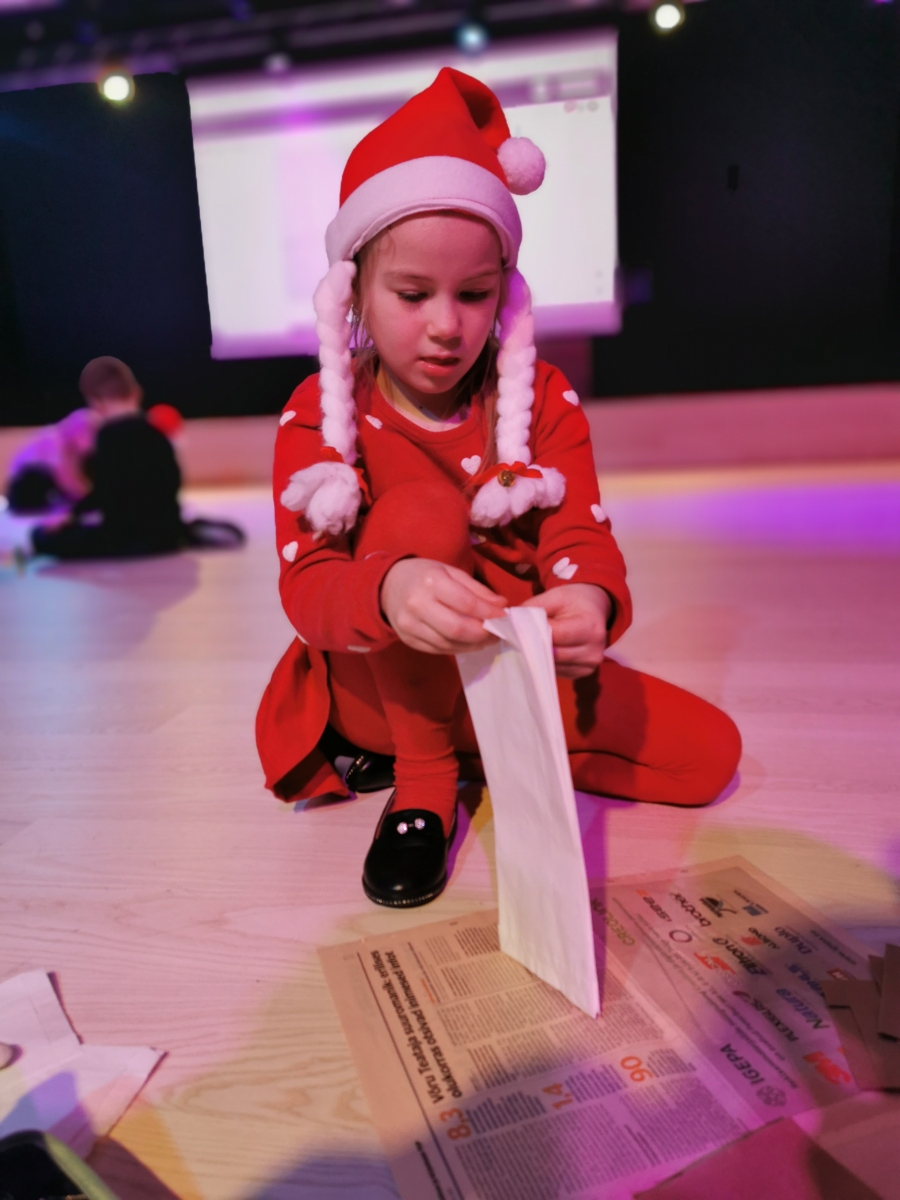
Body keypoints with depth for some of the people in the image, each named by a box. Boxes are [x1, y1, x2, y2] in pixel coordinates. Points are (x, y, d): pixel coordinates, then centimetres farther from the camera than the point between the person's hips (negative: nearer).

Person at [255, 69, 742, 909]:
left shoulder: (544, 400, -4)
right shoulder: (317, 415, -10)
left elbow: (582, 542, -14)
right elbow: (306, 588, -21)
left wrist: (589, 601, -41)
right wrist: (388, 592, -47)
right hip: (385, 688, -3)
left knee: (709, 753, -9)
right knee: (421, 510, -31)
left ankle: (483, 748, 5)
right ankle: (422, 783, -16)